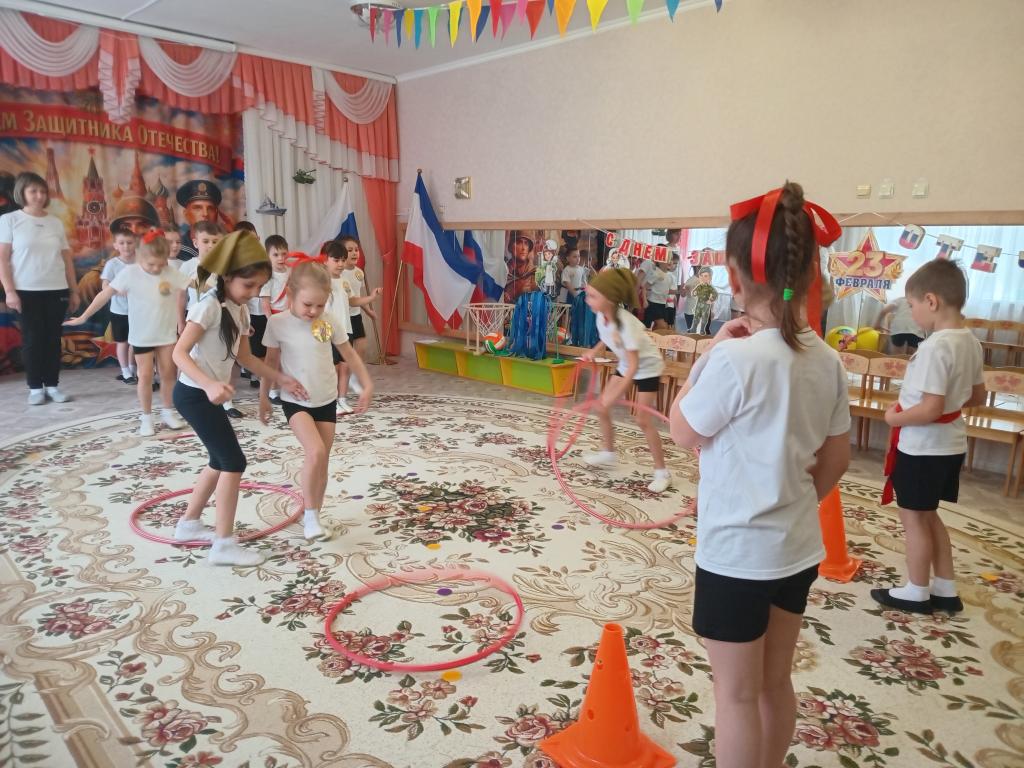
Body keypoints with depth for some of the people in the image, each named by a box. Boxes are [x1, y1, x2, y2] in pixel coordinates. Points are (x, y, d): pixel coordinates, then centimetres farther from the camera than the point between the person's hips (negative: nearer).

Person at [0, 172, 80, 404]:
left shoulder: (56, 222, 11)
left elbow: (67, 258, 12)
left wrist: (74, 291, 9)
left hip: (57, 290, 3)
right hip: (27, 291, -3)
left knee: (53, 338, 5)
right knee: (33, 339, 1)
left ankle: (53, 385, 12)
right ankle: (35, 387, 9)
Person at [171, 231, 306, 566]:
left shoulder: (240, 310, 7)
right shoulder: (209, 306, -20)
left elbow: (245, 356, 14)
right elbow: (179, 353, -24)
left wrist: (281, 379, 8)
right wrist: (210, 384, -38)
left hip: (208, 395, 9)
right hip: (194, 394, -9)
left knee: (221, 460, 19)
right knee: (234, 461, -9)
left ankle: (189, 524, 35)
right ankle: (224, 543, -1)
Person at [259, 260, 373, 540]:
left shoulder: (331, 320, -7)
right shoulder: (278, 323, -11)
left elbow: (349, 354, 5)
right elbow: (271, 362, 1)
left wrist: (367, 385, 1)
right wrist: (264, 397, 7)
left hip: (326, 400, 3)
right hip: (295, 401, -3)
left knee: (322, 461, 8)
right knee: (315, 452, -22)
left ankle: (313, 515, 25)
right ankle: (310, 514, -4)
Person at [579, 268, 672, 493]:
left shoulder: (625, 323, -36)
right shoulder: (601, 316, -14)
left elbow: (634, 365, -35)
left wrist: (616, 394, -38)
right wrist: (594, 352, -6)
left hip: (647, 368, -8)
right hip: (626, 366, 8)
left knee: (642, 420, -10)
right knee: (601, 408, 7)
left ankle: (662, 472, 3)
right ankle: (608, 453, 28)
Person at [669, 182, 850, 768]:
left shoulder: (735, 358, -24)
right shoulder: (828, 361, -2)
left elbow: (683, 431, -9)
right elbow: (837, 459, 7)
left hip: (737, 552, -7)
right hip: (799, 547, 7)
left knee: (737, 692, 11)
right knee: (775, 680, 23)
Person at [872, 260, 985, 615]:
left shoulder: (936, 347, -25)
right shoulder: (971, 341, 4)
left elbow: (931, 409, -27)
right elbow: (978, 397, 14)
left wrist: (895, 417, -13)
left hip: (923, 447, -9)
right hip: (950, 444, 9)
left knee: (913, 518, 7)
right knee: (928, 515, 21)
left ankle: (917, 592, 21)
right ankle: (945, 590, 29)